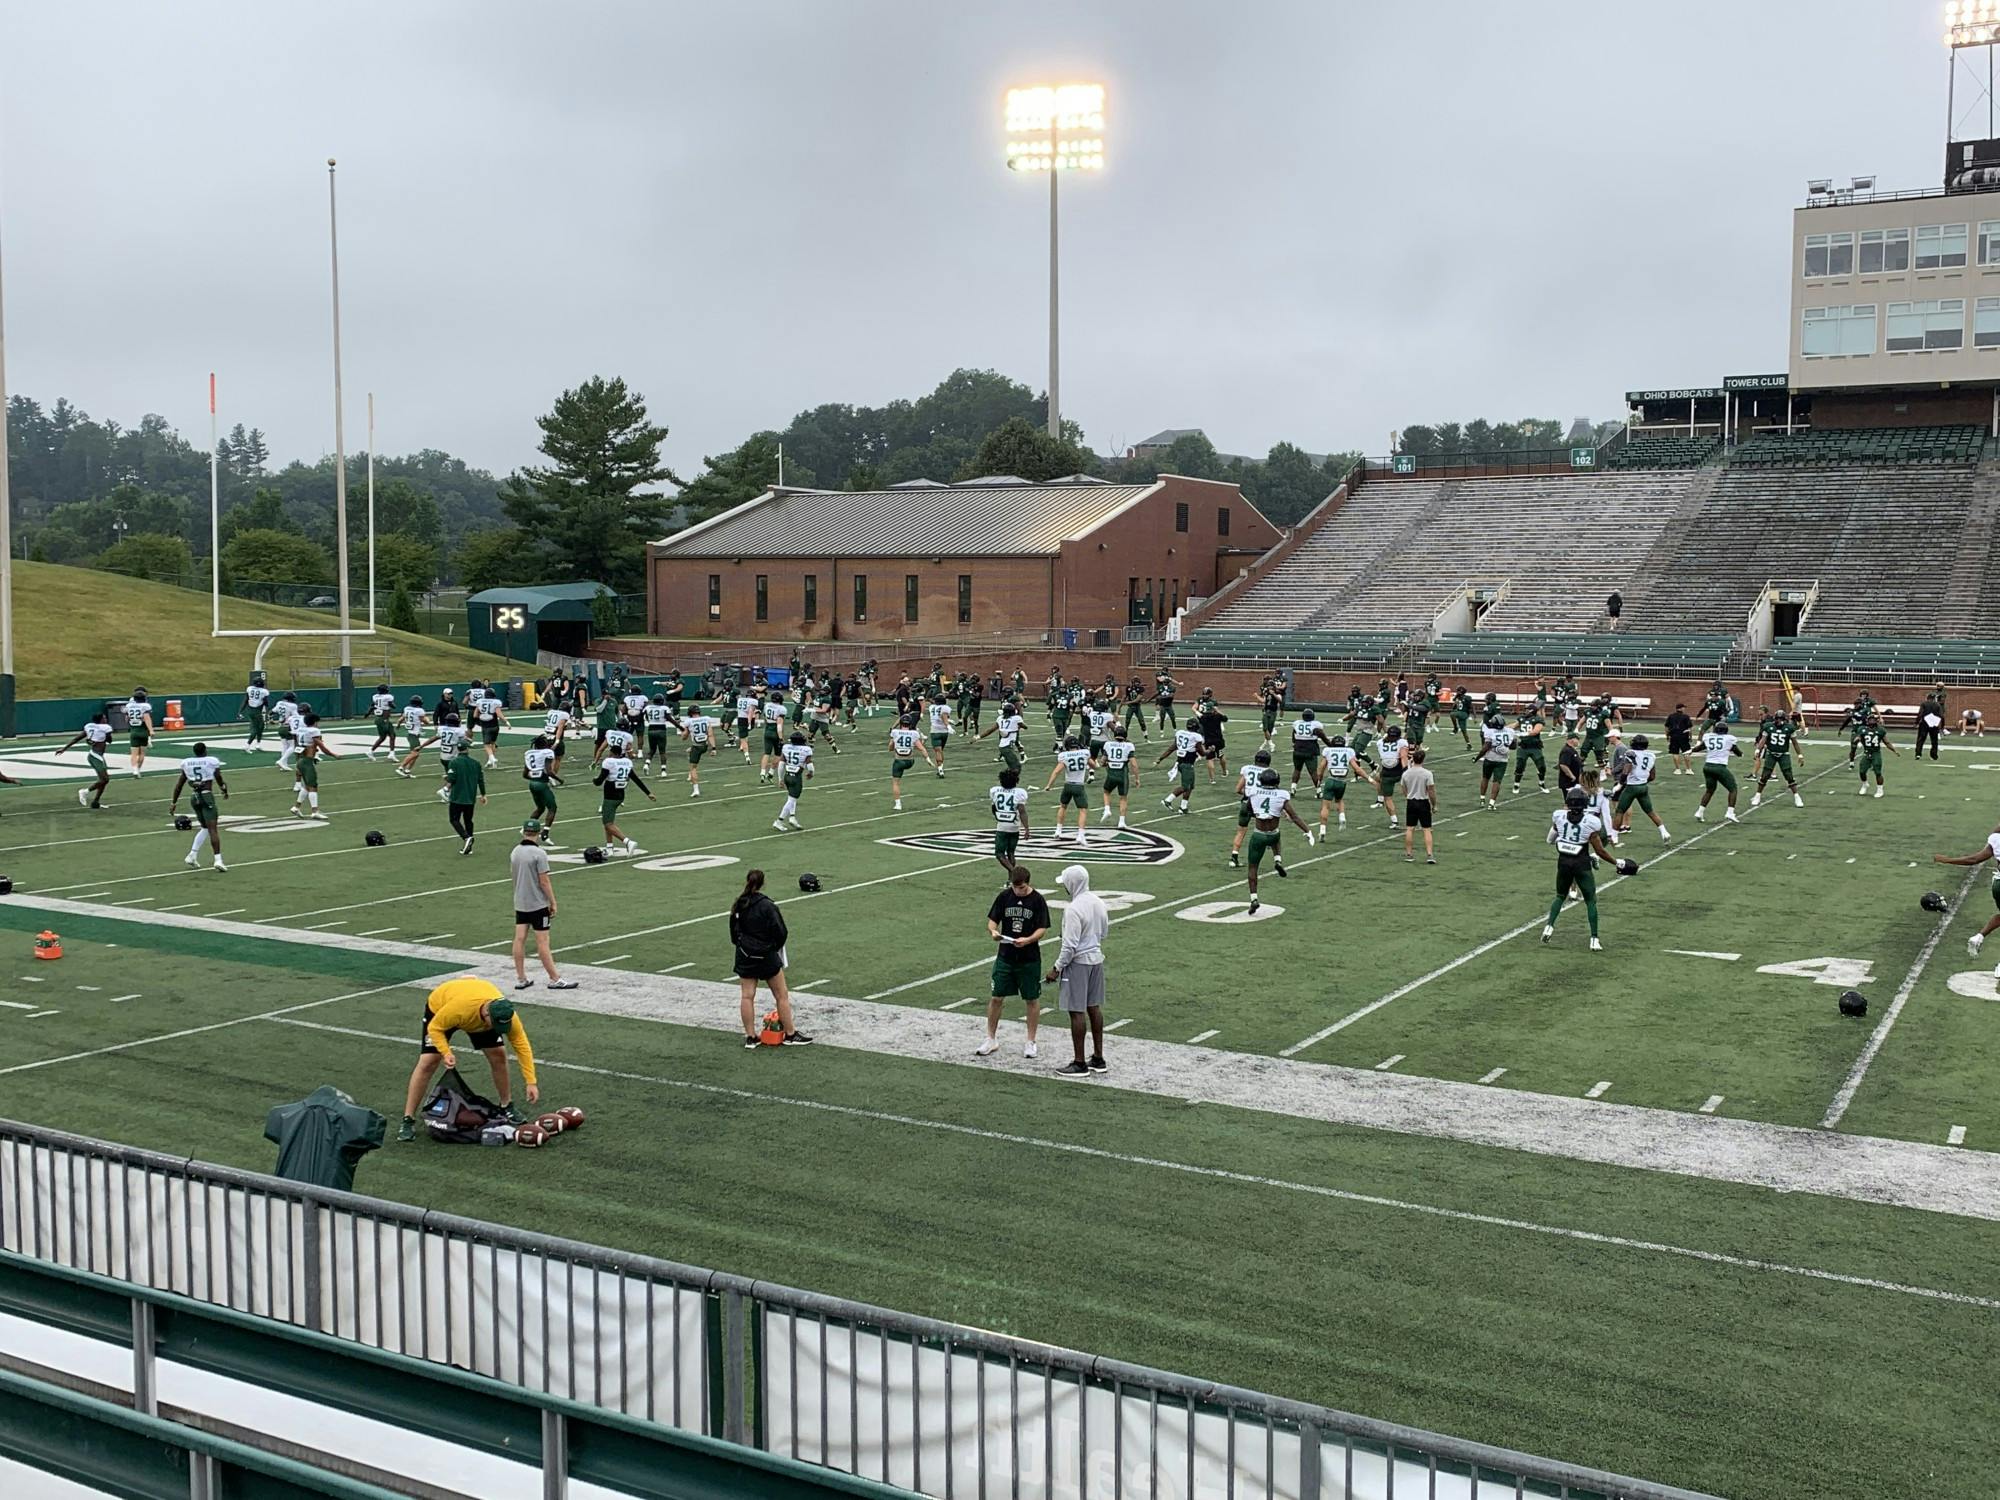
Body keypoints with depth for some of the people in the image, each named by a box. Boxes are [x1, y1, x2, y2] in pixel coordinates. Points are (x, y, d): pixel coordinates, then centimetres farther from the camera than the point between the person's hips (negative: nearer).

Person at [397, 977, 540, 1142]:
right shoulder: (459, 1008, -48)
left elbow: (522, 1045, -26)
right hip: (440, 1007, -3)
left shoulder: (505, 1014, -35)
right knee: (428, 1062, -13)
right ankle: (408, 1120, -5)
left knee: (498, 1055, -6)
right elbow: (434, 1028, -29)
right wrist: (446, 1052, -45)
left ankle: (506, 1108, 14)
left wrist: (531, 1082, -28)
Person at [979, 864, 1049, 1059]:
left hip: (1029, 959, -2)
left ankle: (1031, 1042, 20)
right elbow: (992, 920, 5)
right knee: (996, 998, 4)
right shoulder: (1004, 897, 0)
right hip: (1005, 957, 2)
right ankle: (991, 1039, 18)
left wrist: (1028, 940, -27)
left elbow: (1042, 929, -9)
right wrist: (993, 931, -18)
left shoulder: (1038, 900, -7)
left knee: (1032, 999, 7)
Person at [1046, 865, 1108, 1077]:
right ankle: (1098, 1059, 22)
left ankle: (1080, 1064, 1)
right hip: (1096, 958, 9)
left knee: (1076, 1011, -2)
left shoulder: (1074, 909, -21)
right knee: (1094, 1007, 15)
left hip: (1078, 962, -9)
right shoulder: (1098, 902, 5)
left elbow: (1070, 945, -21)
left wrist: (1057, 969, -14)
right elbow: (1104, 931, 16)